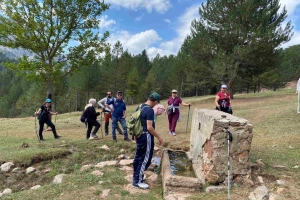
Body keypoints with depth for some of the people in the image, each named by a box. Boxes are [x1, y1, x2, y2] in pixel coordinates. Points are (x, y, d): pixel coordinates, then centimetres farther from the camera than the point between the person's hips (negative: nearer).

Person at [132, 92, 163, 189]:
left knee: (138, 157, 19)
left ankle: (137, 176, 34)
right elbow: (149, 127, -25)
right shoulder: (150, 110, -21)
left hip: (139, 135, 9)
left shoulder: (140, 107, 7)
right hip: (146, 136, -9)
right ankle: (137, 181, 8)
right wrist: (159, 137, -15)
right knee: (145, 159, 1)